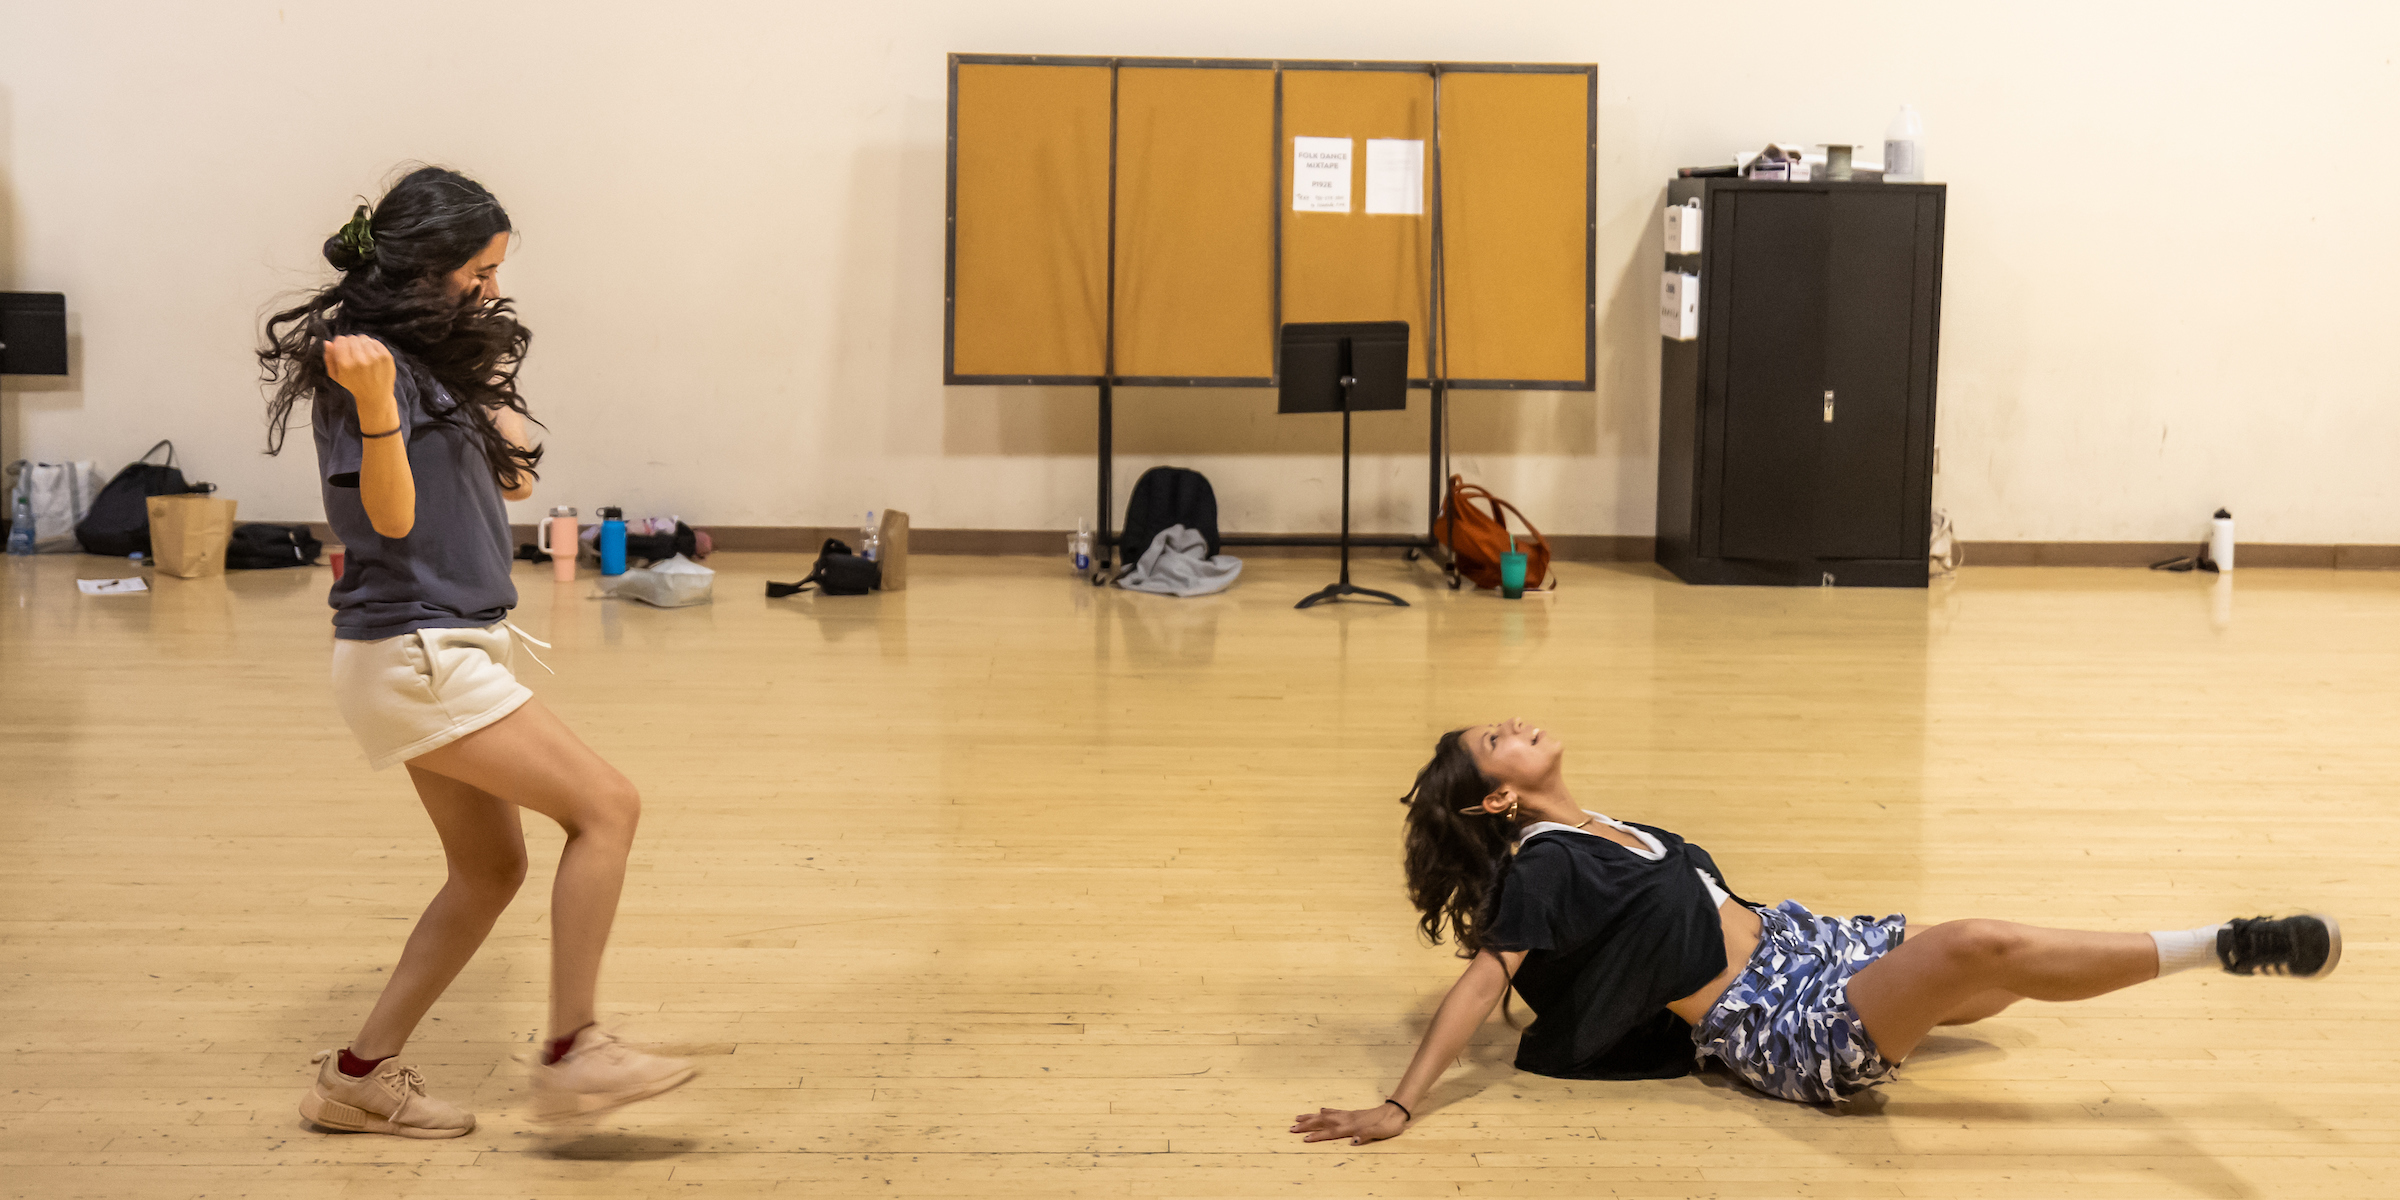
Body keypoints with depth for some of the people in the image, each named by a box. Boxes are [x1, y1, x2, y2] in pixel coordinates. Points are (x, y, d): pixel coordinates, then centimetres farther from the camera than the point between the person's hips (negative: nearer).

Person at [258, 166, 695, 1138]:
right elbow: (392, 515, -19)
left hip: (445, 648, 10)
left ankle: (362, 1073, 19)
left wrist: (490, 369, 24)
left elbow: (512, 478, 20)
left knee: (490, 867, 15)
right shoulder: (370, 360, -13)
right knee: (606, 807, -13)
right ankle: (571, 1051, -12)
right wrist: (374, 402, -34)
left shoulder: (433, 357, 14)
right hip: (412, 652, -10)